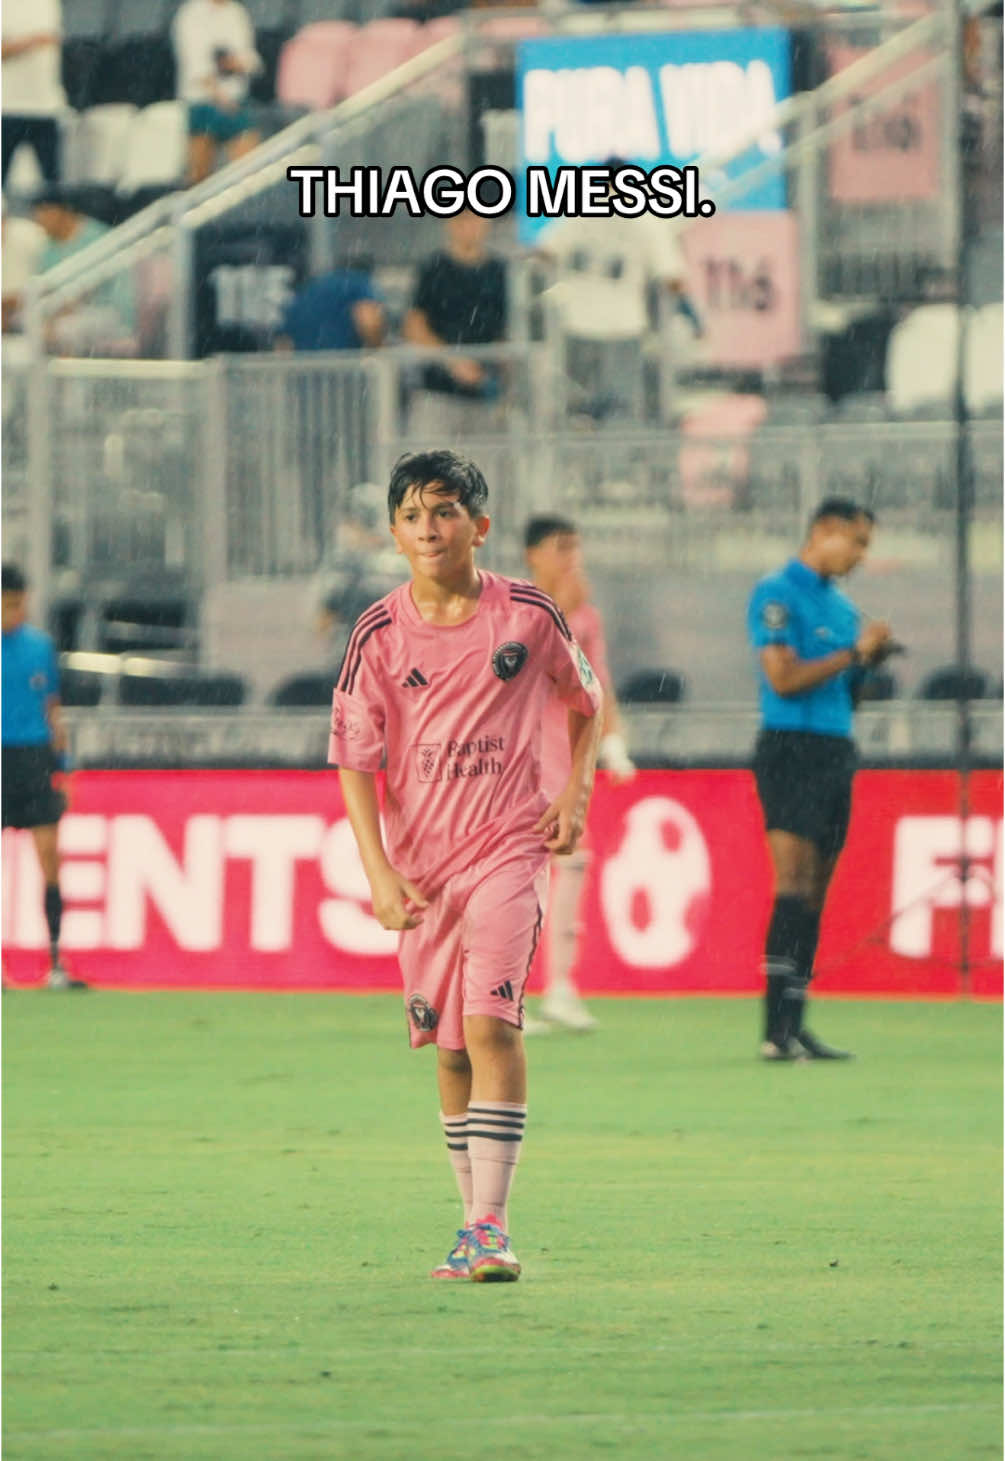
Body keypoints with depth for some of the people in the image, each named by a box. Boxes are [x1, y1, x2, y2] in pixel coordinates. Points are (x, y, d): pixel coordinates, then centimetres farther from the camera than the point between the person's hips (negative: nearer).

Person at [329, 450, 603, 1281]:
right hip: (421, 861, 3)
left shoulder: (528, 616, -2)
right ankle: (477, 1225, 20)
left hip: (510, 847, -3)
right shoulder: (380, 635, -2)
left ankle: (491, 1228, -20)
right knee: (449, 1047, 9)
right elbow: (354, 758, -2)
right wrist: (379, 873, -12)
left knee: (491, 1020, -18)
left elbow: (585, 704, 15)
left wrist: (576, 794, 1)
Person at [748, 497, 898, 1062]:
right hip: (792, 750, -8)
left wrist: (870, 661, 4)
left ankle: (793, 1026, 6)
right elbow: (784, 678, -16)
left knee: (815, 892, 6)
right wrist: (854, 652, -11)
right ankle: (779, 1027, -18)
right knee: (795, 882, -15)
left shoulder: (842, 605, 19)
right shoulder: (779, 595, -6)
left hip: (836, 753, 8)